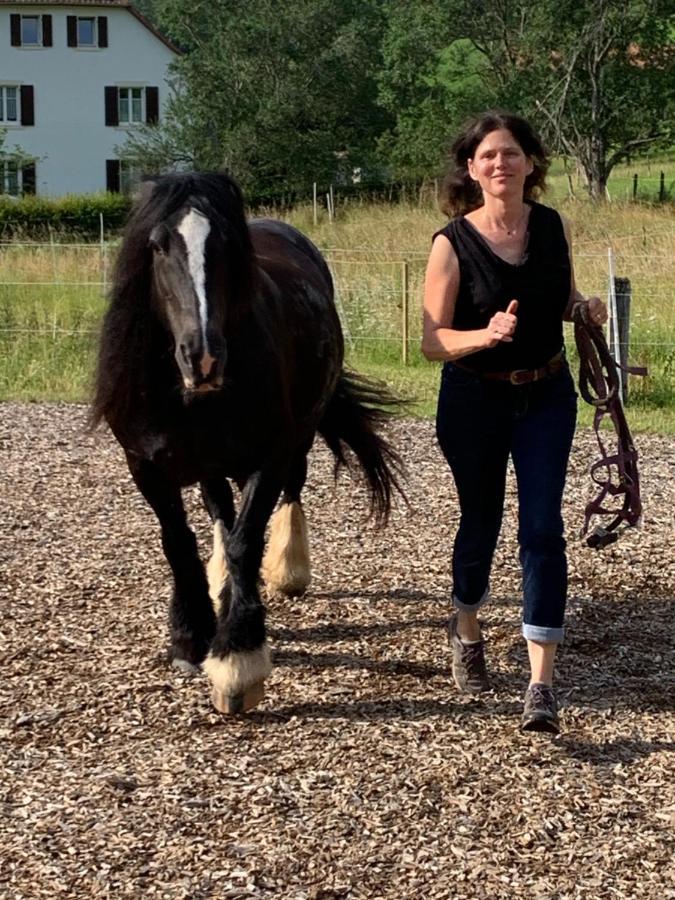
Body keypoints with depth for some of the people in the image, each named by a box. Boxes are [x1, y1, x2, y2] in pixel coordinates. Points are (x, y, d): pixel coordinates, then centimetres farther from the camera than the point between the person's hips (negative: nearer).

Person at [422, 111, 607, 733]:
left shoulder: (555, 229, -3)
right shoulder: (453, 244, -13)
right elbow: (434, 341, -13)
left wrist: (588, 309, -8)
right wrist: (485, 335, -32)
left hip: (547, 396, 2)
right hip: (475, 400, -2)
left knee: (543, 529, -7)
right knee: (481, 522, 13)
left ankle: (542, 683, -7)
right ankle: (467, 633, 42)